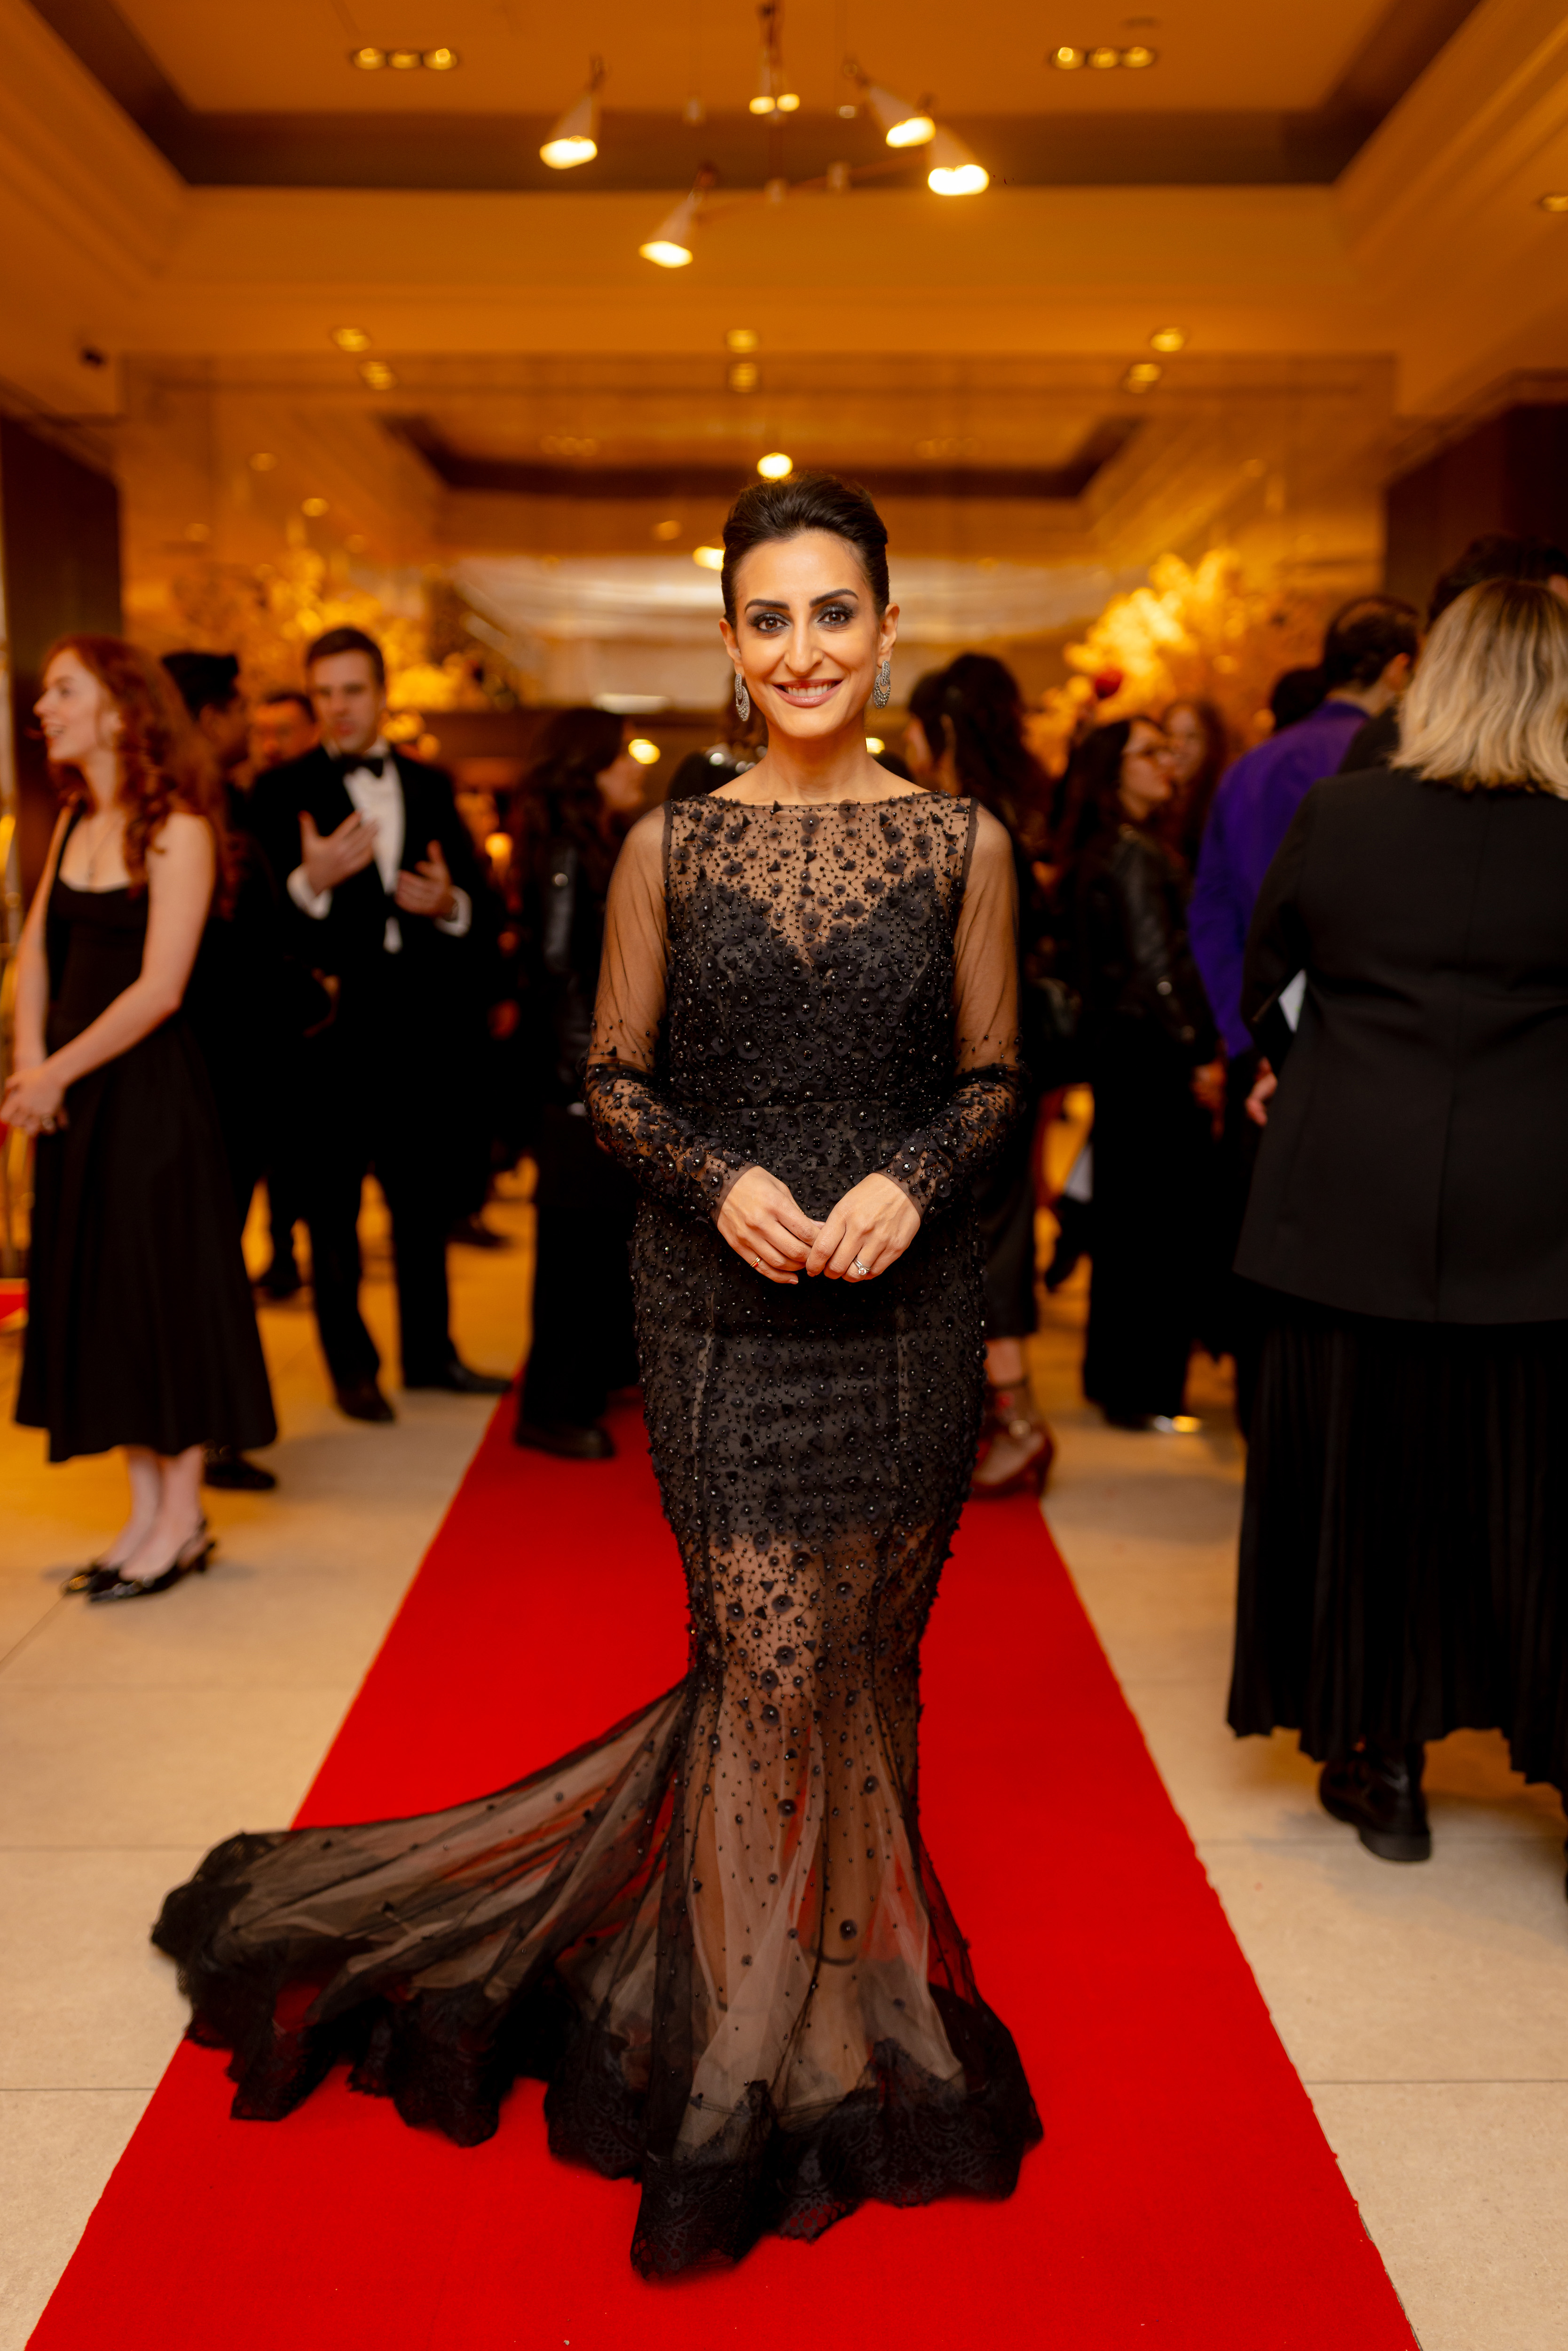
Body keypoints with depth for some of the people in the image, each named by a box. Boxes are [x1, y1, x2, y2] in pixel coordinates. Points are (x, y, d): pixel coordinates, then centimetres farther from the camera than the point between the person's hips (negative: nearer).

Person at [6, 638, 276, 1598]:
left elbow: (159, 988, -17)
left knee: (163, 1286, 0)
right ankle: (148, 1510, 22)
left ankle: (182, 1519, 12)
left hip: (148, 1087, -7)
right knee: (96, 1291, 10)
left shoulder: (176, 828, -12)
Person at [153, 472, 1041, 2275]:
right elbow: (614, 1080, 3)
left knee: (857, 1661, 11)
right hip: (721, 1304, -1)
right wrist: (718, 1178, -14)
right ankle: (770, 2059, 19)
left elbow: (993, 1077, 6)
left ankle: (848, 2005, 33)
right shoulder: (669, 848, 0)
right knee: (771, 1665, -2)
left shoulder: (960, 843, 3)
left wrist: (912, 1179, -13)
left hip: (898, 1302, 2)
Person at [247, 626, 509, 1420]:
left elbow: (471, 890, 10)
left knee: (426, 1198, 14)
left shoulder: (430, 786, 11)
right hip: (334, 1024, -4)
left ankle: (430, 1350, 29)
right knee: (334, 1206, 7)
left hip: (423, 1024, 4)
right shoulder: (283, 790, -3)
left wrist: (449, 902, -12)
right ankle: (351, 1366, 20)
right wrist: (311, 882, -31)